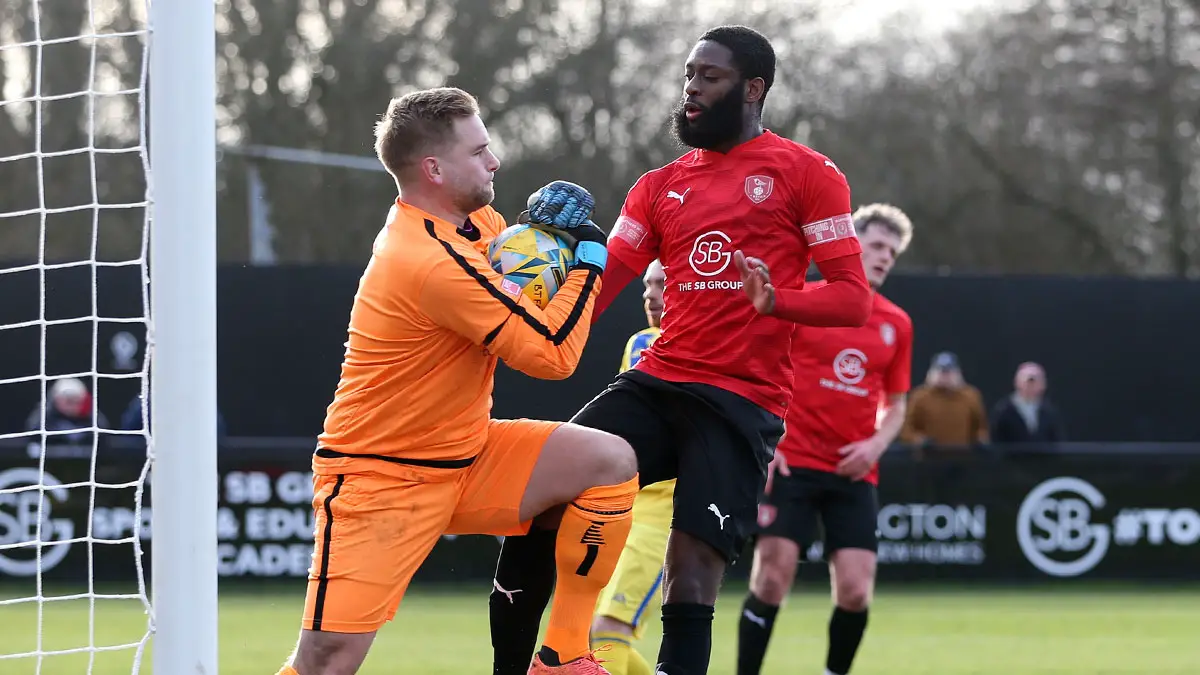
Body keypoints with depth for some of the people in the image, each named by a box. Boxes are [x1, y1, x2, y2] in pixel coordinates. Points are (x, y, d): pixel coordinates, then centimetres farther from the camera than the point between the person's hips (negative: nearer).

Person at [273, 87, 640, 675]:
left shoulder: (472, 218, 2)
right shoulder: (433, 262, -26)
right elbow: (553, 355, -23)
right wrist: (588, 263, -9)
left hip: (465, 458, 9)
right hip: (379, 479, -9)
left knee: (609, 461, -10)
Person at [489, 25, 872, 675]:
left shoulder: (806, 173, 3)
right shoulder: (660, 186, 18)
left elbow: (852, 298, -4)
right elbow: (593, 291, 11)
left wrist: (776, 301, -23)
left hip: (741, 404, -5)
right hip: (656, 384, 5)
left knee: (690, 576, -17)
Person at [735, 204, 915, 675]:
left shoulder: (897, 325, 11)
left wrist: (876, 444, -3)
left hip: (854, 473, 3)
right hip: (791, 463, -3)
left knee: (855, 590, -7)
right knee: (773, 576, -11)